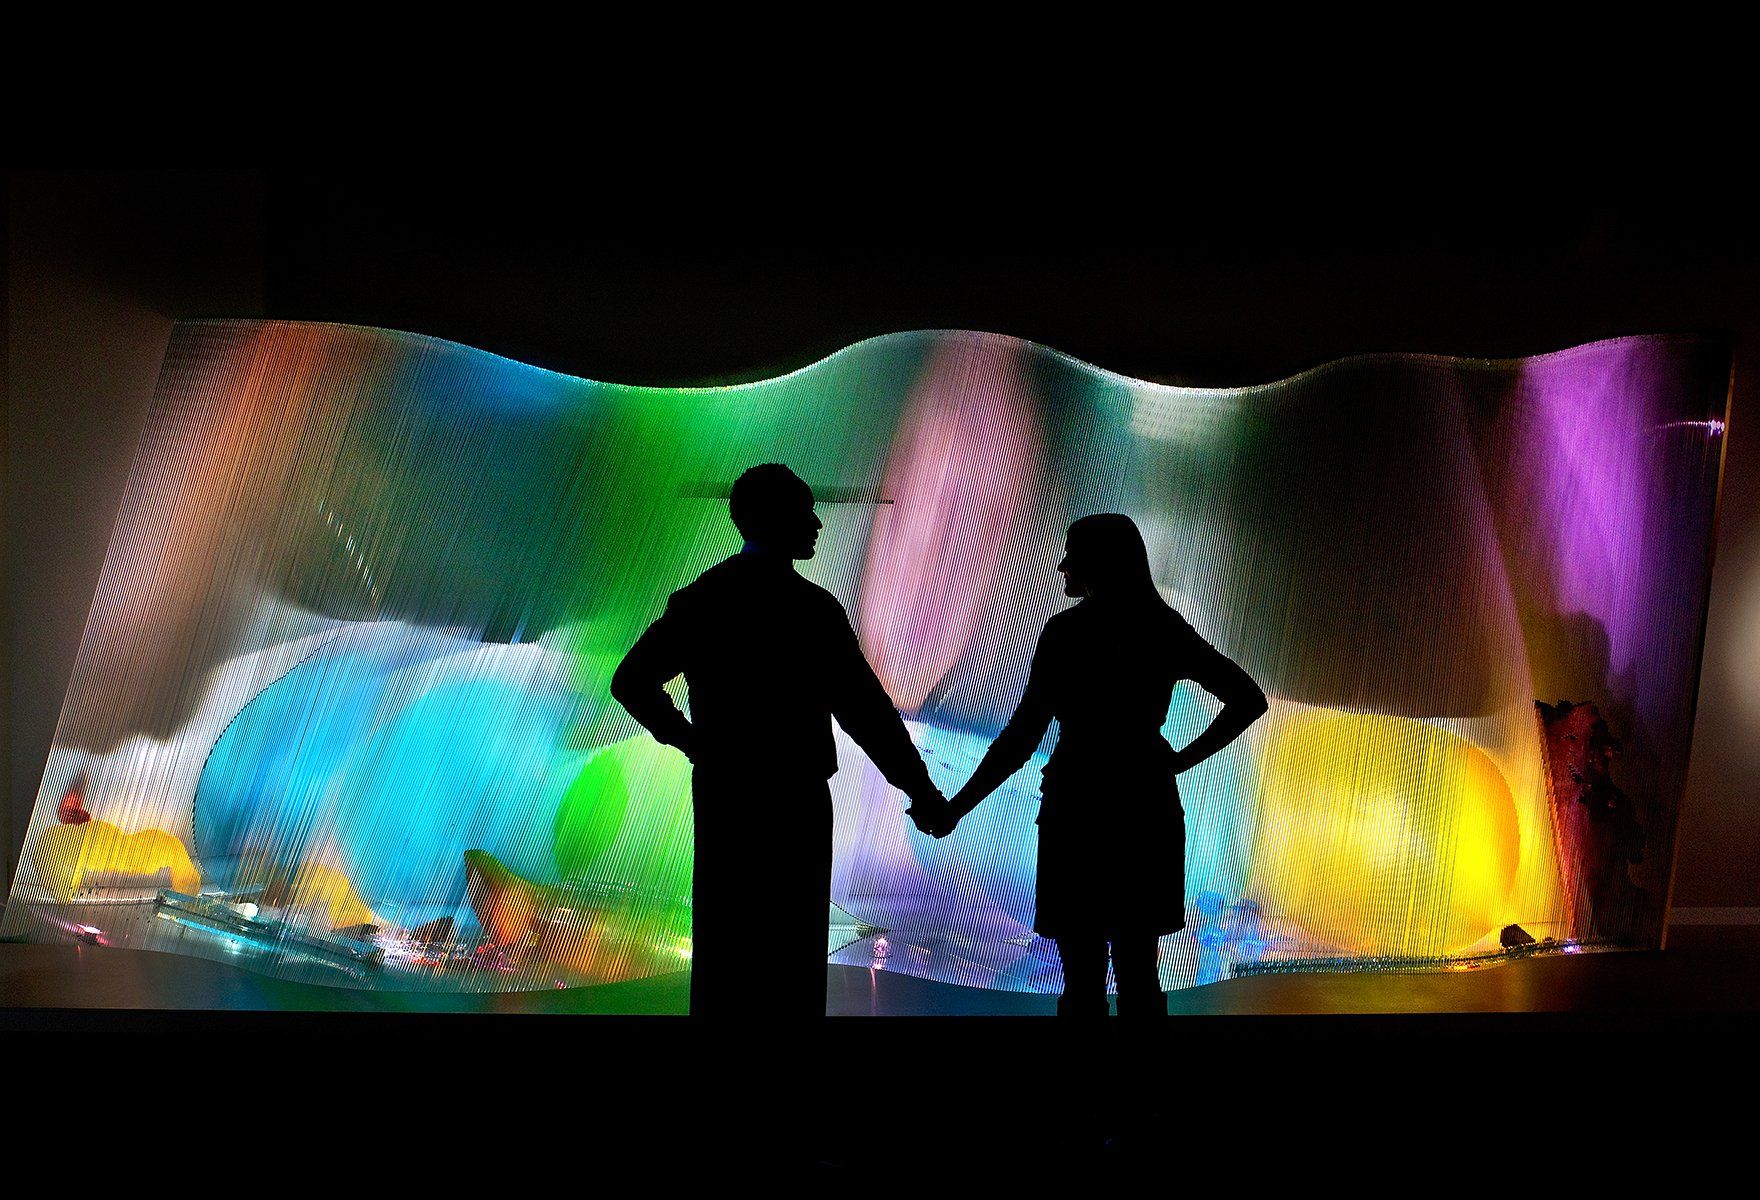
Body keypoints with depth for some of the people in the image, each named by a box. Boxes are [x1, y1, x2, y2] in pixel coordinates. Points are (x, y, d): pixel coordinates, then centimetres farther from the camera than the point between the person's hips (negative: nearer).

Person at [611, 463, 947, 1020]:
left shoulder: (697, 599, 4)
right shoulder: (812, 608, -13)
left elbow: (631, 682, 5)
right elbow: (864, 709, -14)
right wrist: (920, 790, -5)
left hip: (719, 794, 5)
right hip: (792, 801, -5)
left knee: (723, 950, 13)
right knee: (791, 954, 4)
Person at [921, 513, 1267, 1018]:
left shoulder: (1067, 631, -11)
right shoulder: (1165, 629, 6)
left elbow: (1021, 738, -14)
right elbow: (1249, 700, 5)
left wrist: (955, 807, -7)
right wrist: (1182, 759, 6)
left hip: (1080, 813, -5)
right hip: (1146, 811, 5)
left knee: (1083, 980, 2)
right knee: (1138, 975, 12)